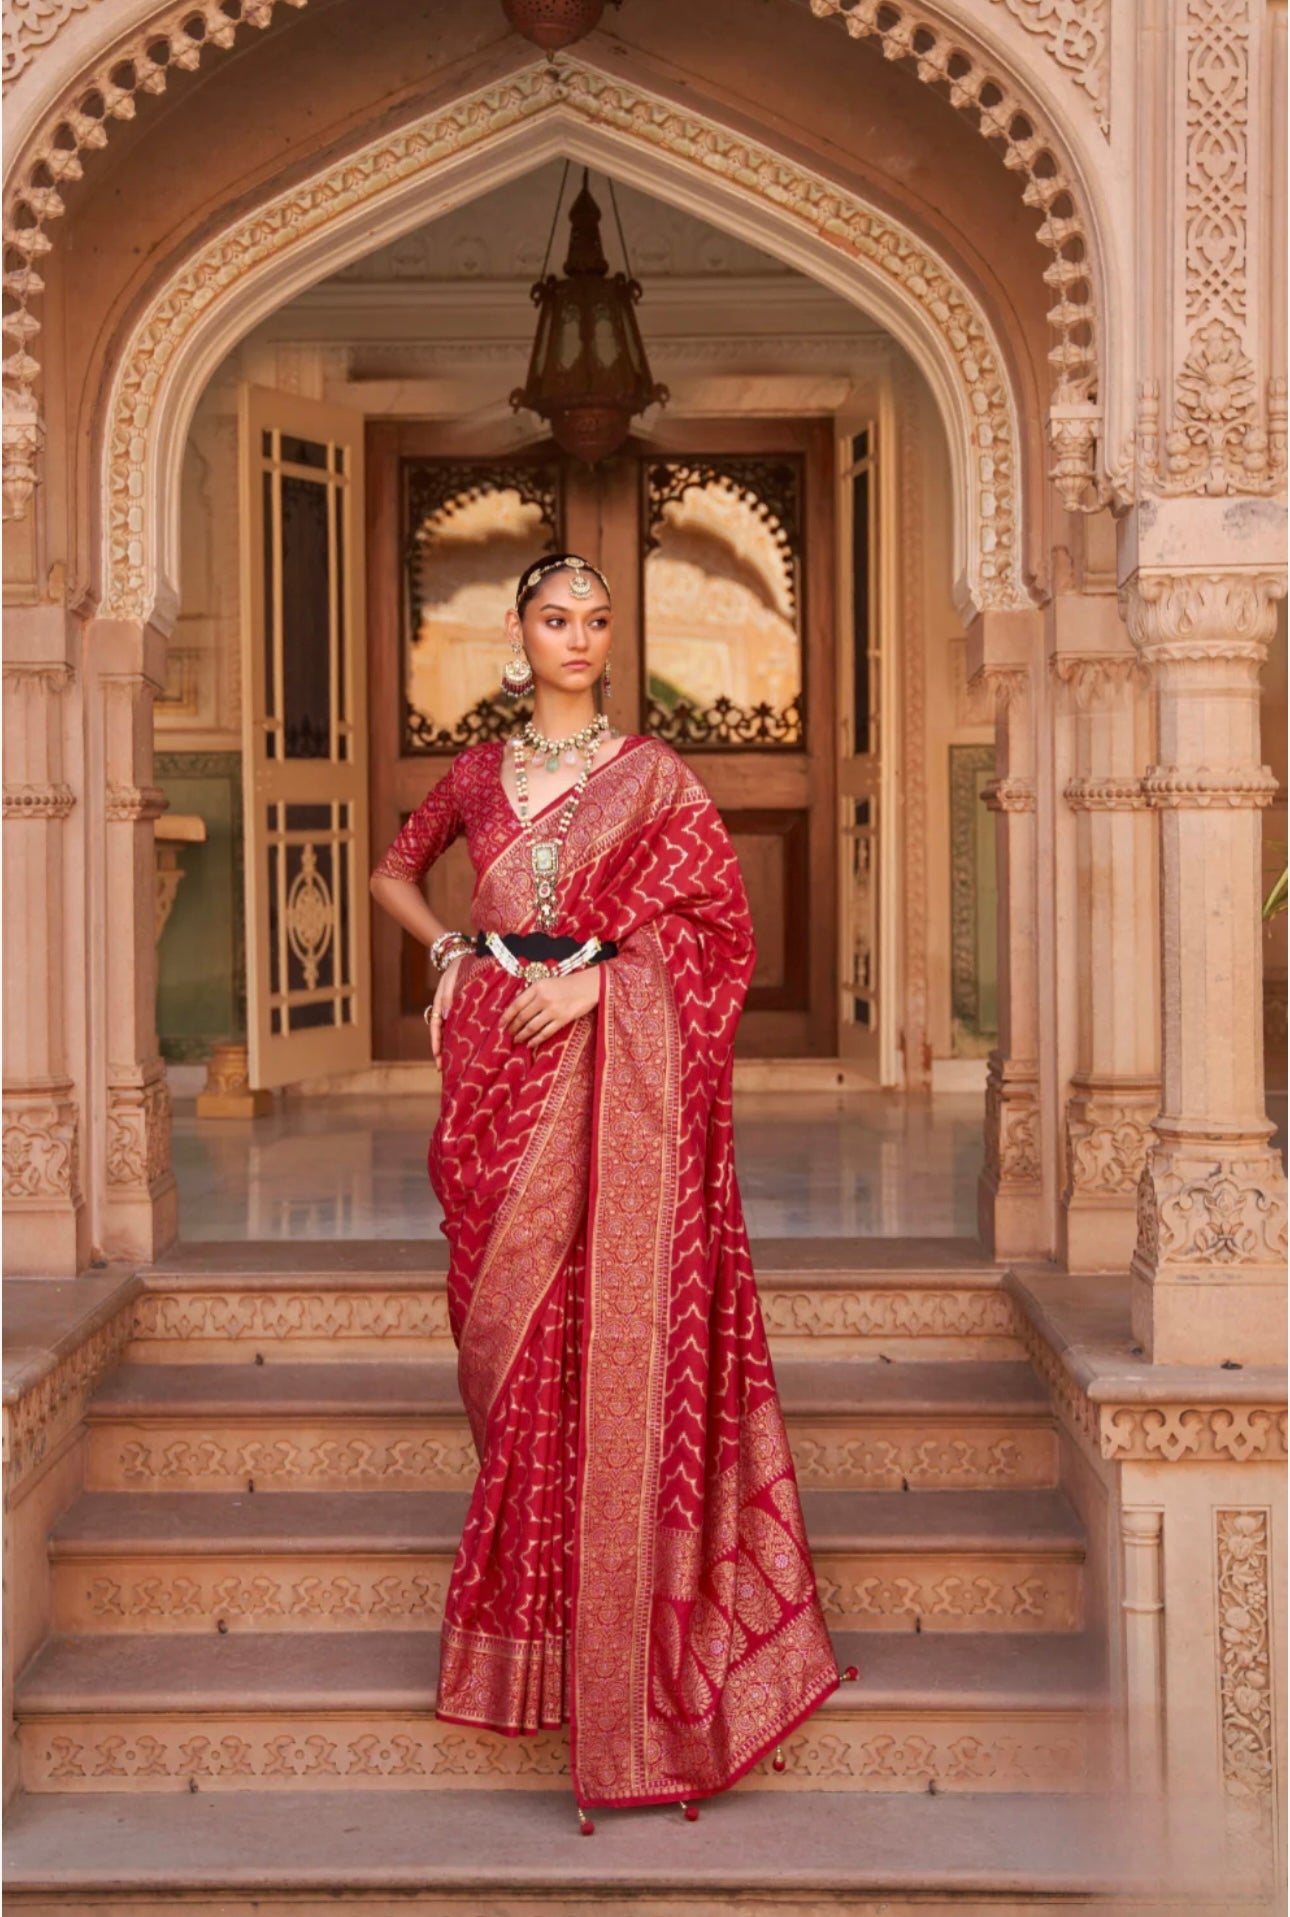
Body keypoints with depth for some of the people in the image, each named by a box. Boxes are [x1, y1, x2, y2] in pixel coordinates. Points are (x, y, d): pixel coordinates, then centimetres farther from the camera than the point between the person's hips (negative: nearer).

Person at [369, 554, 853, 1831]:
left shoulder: (653, 774, 3)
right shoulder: (476, 775, 13)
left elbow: (717, 924, 0)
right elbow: (394, 873, 26)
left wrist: (595, 977, -11)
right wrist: (448, 950, 8)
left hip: (616, 1074, -3)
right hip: (501, 1069, 3)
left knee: (614, 1335, -6)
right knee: (509, 1335, 7)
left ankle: (626, 1652, 2)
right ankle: (526, 1615, 22)